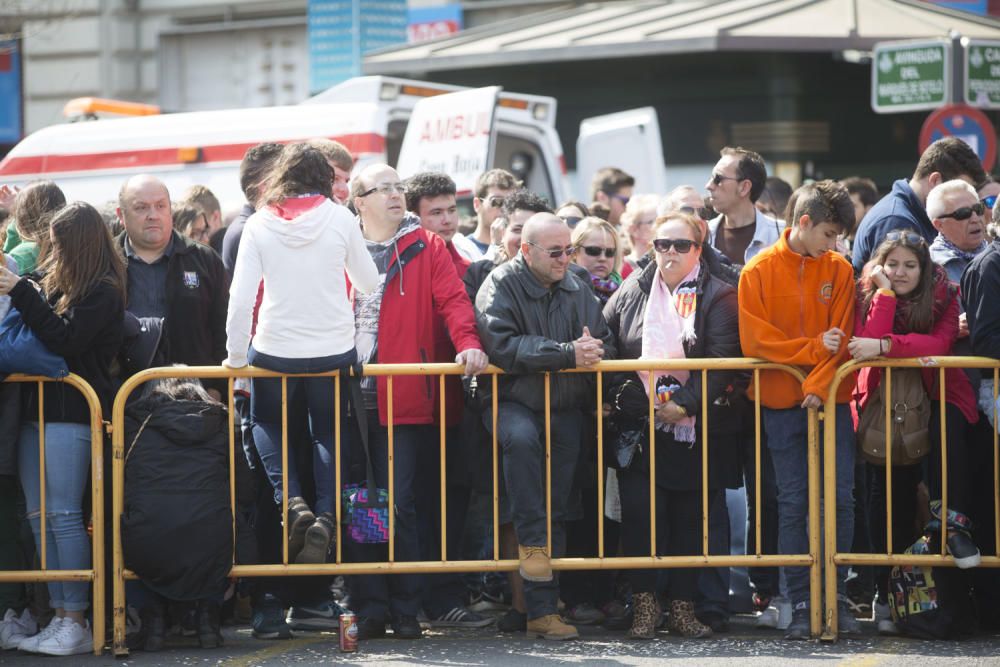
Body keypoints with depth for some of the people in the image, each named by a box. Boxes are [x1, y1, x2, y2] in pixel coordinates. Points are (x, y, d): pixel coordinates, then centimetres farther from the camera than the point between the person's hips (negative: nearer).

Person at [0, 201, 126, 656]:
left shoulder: (103, 291, -7)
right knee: (38, 515, 5)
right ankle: (60, 617, 7)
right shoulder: (56, 278, 17)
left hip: (71, 413, -8)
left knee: (63, 515, -9)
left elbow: (64, 339, -16)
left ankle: (77, 624, -6)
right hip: (37, 409, 8)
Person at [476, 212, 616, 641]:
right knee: (521, 438, -39)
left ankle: (543, 610, 5)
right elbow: (503, 345, -22)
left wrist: (592, 351, -14)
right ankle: (531, 539, -27)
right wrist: (567, 353, -25)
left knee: (557, 509, 2)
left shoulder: (576, 289, 10)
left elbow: (604, 344, 10)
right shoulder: (502, 285, -7)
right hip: (513, 401, -5)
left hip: (565, 407, 5)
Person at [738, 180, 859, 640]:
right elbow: (755, 341, -6)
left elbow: (841, 338, 0)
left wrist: (819, 387, -13)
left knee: (840, 498, -2)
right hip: (782, 403, -2)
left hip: (830, 400, 2)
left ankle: (834, 597, 7)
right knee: (793, 503, 1)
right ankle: (800, 604, 4)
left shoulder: (838, 270, 5)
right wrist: (814, 348, -10)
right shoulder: (758, 272, -1)